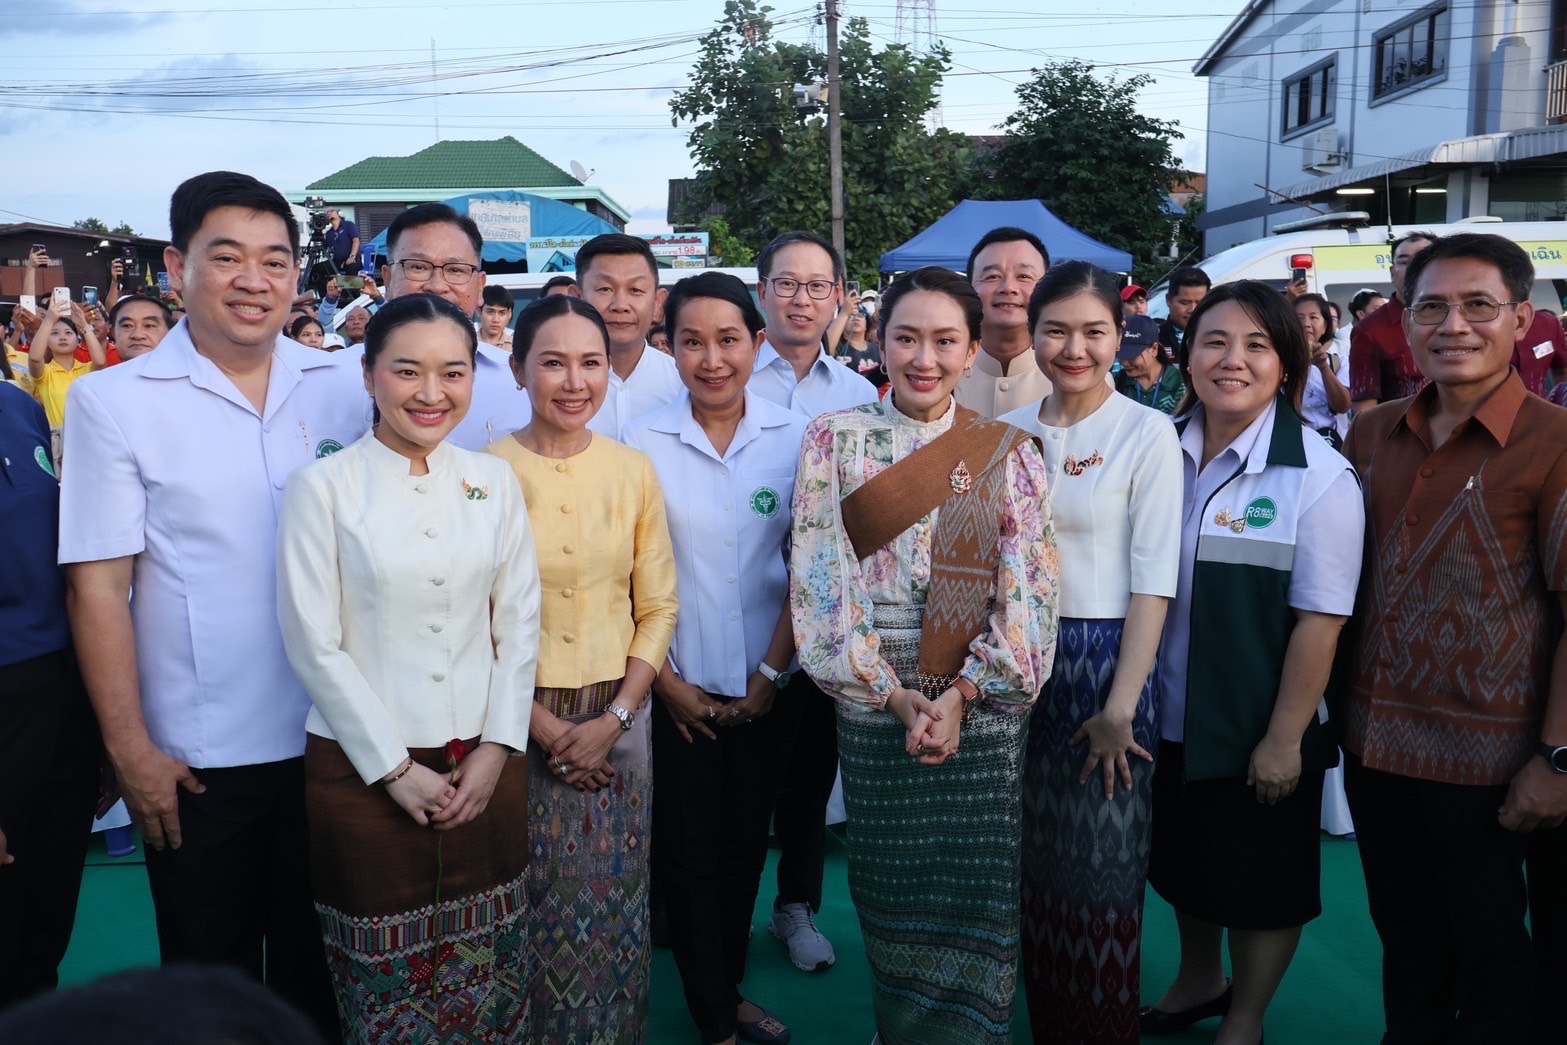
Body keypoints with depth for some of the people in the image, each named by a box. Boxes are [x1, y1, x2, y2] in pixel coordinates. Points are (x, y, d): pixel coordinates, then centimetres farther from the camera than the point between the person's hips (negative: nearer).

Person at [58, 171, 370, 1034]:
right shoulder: (114, 402, -7)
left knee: (319, 962, 19)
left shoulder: (343, 391, 0)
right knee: (209, 974, 16)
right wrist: (128, 747, -8)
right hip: (196, 757, -2)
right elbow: (98, 585, -7)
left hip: (332, 738, 2)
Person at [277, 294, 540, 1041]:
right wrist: (395, 768, -9)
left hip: (486, 765, 3)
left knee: (490, 979, 13)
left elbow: (519, 625, 5)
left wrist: (496, 748, -4)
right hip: (364, 773, -3)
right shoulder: (323, 487, -7)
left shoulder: (493, 482, 4)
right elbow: (314, 644, -8)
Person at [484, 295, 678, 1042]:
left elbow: (658, 607, 2)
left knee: (616, 910, 13)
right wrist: (544, 726, -11)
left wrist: (614, 718, -8)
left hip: (618, 720, 2)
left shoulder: (634, 471, 1)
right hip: (522, 722, -2)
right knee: (535, 914, 10)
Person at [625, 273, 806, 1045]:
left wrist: (771, 673, -3)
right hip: (678, 688, -1)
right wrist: (666, 679, -6)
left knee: (746, 843, 15)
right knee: (690, 850, 7)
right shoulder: (643, 446, -7)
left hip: (763, 686, 2)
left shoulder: (794, 439, -4)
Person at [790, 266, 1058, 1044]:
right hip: (874, 699, 0)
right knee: (891, 886, 9)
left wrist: (961, 694, -12)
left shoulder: (1008, 452, 3)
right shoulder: (835, 440, 1)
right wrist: (893, 693, -10)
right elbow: (820, 577, -4)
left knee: (975, 890, 4)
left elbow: (1028, 585, -2)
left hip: (983, 702, 0)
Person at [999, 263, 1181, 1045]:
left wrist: (1121, 705, -14)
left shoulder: (1147, 434, -8)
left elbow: (1153, 578, -11)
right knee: (1034, 861, 16)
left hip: (1106, 660, -4)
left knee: (1101, 873, 6)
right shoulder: (1008, 433, 4)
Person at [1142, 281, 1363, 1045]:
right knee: (1182, 860, 22)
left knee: (1259, 877, 13)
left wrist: (1284, 737, -15)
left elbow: (1320, 619, -16)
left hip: (1260, 731, -4)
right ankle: (1199, 980, 48)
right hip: (1169, 717, 5)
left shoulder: (1317, 474, -16)